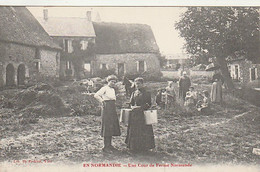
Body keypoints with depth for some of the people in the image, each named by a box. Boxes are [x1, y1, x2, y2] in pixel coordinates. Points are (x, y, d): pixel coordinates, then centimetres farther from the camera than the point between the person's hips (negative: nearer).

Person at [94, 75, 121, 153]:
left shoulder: (113, 89, 17)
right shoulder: (105, 88, -8)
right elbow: (96, 95, -17)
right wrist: (102, 101, -11)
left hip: (112, 109, 9)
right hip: (107, 108, -9)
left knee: (112, 126, 10)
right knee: (107, 127, -8)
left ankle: (109, 145, 19)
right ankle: (105, 147, -4)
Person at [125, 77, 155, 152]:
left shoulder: (147, 93, -1)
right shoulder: (134, 93, 12)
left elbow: (148, 104, -5)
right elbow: (131, 103, 15)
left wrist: (140, 107, -13)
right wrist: (133, 107, -6)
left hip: (143, 114, -4)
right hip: (134, 114, 4)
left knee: (143, 131, -3)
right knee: (134, 131, 6)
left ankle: (144, 147, 6)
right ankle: (134, 147, 14)